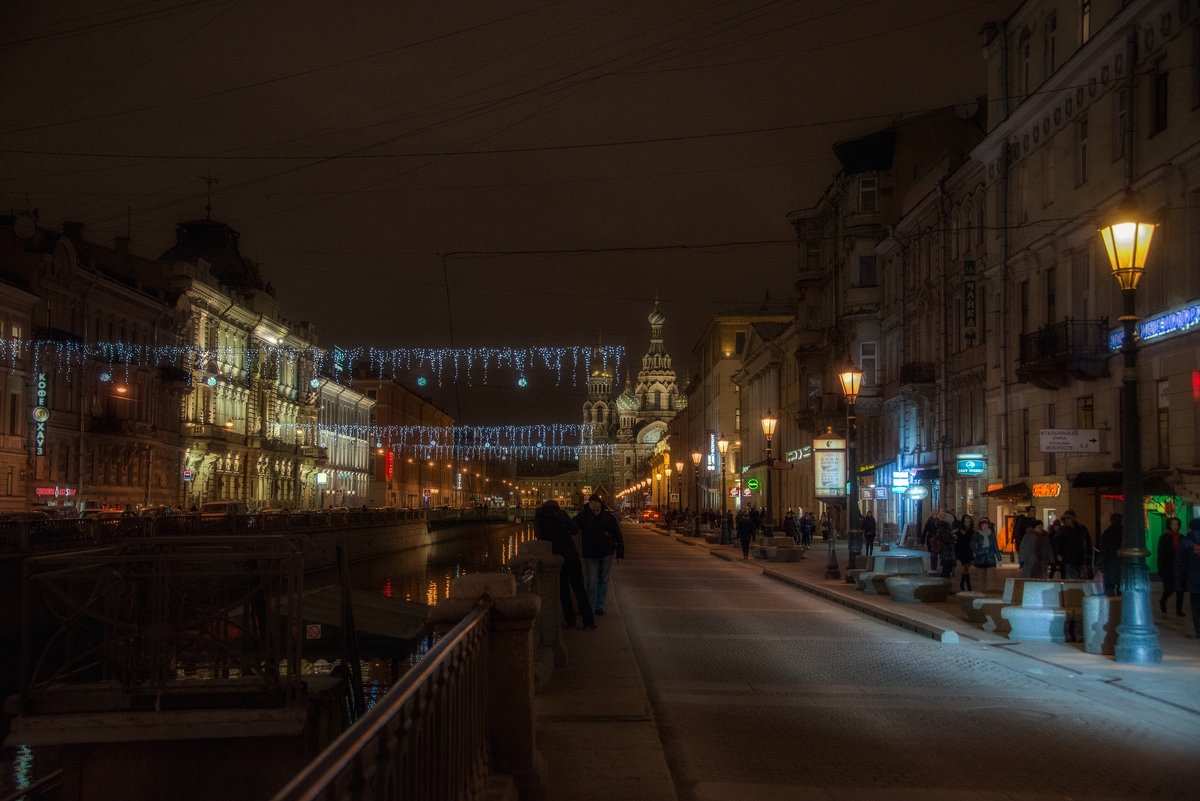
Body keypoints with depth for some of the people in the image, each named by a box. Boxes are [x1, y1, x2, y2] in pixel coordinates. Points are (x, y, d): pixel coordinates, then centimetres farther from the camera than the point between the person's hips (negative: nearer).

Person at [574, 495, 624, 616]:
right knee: (592, 581, -6)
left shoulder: (608, 517, 2)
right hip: (590, 554, -2)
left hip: (606, 553, 2)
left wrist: (620, 551, -1)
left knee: (604, 580, 8)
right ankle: (591, 608, 1)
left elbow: (617, 534, 4)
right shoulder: (583, 516, -2)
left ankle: (600, 606, 18)